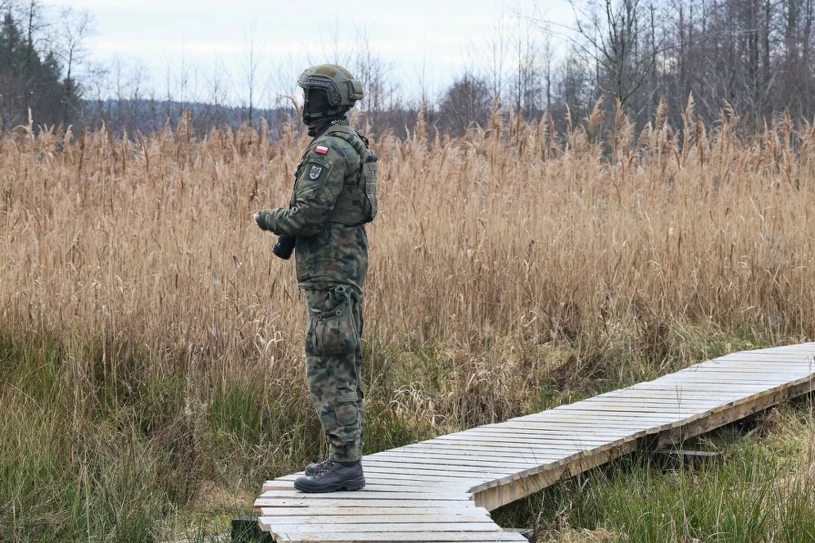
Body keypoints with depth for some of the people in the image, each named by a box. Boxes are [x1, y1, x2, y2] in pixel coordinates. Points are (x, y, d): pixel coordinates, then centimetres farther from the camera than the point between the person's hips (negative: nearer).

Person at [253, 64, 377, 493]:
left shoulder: (330, 148, -17)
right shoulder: (350, 143, 17)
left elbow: (310, 213, -22)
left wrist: (269, 219, -4)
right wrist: (289, 234, 11)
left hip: (329, 270, -11)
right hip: (347, 264, 11)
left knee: (328, 368, -9)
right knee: (342, 366, 14)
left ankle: (345, 463, -10)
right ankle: (345, 456, 19)